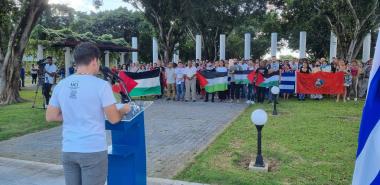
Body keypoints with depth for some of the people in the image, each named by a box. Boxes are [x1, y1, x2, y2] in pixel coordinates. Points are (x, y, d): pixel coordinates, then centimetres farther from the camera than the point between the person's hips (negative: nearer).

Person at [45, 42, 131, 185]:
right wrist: (124, 110, 10)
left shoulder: (61, 85, 3)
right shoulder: (101, 85, -12)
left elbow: (50, 117, 9)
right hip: (94, 151, -5)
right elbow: (114, 119, -9)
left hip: (68, 151, 5)